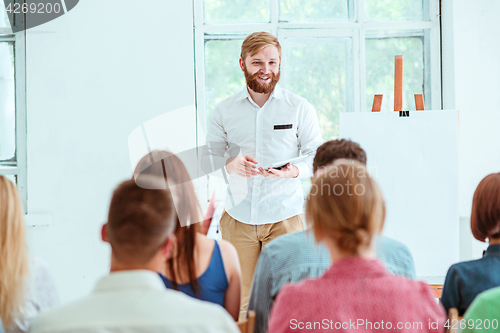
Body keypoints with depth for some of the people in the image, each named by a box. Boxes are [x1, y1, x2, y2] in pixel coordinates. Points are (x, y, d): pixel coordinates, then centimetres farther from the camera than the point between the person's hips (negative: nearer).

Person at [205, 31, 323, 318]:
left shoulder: (300, 108, 5)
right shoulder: (224, 111, 9)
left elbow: (317, 157, 4)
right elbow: (208, 158, 6)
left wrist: (295, 171, -18)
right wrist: (230, 166, -17)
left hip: (284, 217, -1)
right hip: (238, 217, 1)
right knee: (238, 301, -1)